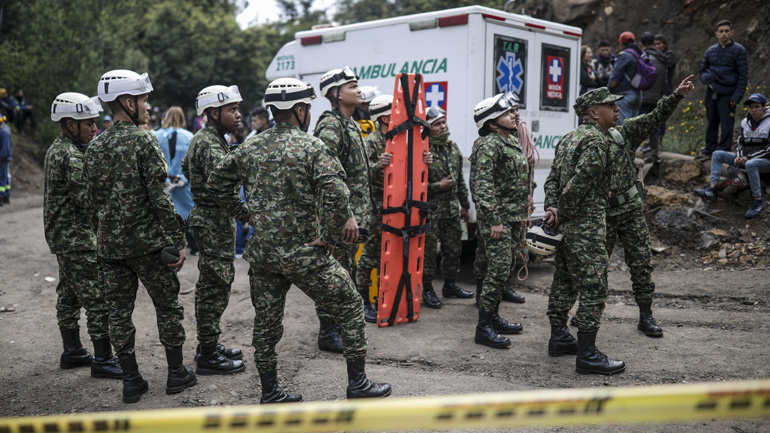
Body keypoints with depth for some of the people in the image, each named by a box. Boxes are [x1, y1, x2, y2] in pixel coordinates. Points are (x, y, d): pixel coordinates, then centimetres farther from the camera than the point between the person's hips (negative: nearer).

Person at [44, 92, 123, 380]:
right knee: (98, 299, -7)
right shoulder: (71, 155, -19)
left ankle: (71, 351, 28)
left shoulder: (58, 149, 14)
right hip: (78, 239, -11)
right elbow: (86, 200, -23)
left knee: (69, 296, 17)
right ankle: (103, 360, -3)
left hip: (63, 237, 11)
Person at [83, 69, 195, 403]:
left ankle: (131, 381, 17)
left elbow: (92, 200, 12)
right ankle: (177, 373, 18)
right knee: (167, 306, 9)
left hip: (109, 247, 6)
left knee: (119, 312, 10)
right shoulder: (144, 140, -11)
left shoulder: (94, 147, 8)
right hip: (147, 242, -5)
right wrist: (177, 241, -13)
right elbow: (160, 197, -17)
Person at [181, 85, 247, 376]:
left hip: (207, 218, 11)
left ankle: (208, 345, 29)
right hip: (215, 221, -11)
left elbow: (185, 166, 29)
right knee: (215, 288, -5)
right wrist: (248, 212, -26)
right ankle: (208, 357, 3)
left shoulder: (204, 139, 15)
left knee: (210, 286, 17)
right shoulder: (210, 144, -19)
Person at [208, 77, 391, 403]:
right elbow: (336, 195, -25)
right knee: (350, 309, 9)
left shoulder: (249, 147, 7)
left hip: (262, 252, 6)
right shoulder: (312, 147, -11)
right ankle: (358, 384, 14)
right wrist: (329, 238, -13)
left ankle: (270, 394, 25)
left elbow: (218, 182, 17)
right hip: (304, 254, -5)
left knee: (266, 323, 16)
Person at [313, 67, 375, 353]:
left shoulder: (351, 125, 16)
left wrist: (363, 211, 22)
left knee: (345, 273, 17)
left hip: (354, 213, 10)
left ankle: (341, 326, 29)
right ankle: (328, 334, 7)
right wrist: (346, 215, -27)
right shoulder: (330, 125, -16)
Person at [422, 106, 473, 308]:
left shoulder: (453, 147, 12)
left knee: (454, 249, 15)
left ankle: (450, 285, 30)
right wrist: (438, 186, -15)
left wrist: (464, 204, 20)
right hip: (429, 212, -7)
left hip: (452, 210, 7)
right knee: (428, 251, -1)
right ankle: (427, 290, 11)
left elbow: (460, 179, 20)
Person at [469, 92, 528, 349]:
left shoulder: (512, 142, 17)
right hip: (497, 219, -9)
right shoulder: (488, 145, -14)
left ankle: (493, 317, 25)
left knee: (505, 268, 14)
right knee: (499, 270, -10)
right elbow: (483, 185, -21)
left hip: (514, 218, 10)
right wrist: (494, 220, -23)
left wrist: (524, 213, 22)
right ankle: (483, 327, -3)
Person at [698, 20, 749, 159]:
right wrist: (707, 77, -6)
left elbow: (743, 76, -5)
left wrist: (737, 96, -12)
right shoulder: (711, 50, 8)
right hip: (712, 92, 4)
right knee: (712, 123, 12)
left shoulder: (738, 50, -4)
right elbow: (702, 70, 18)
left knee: (726, 125, -1)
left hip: (727, 94, -4)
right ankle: (709, 150, 22)